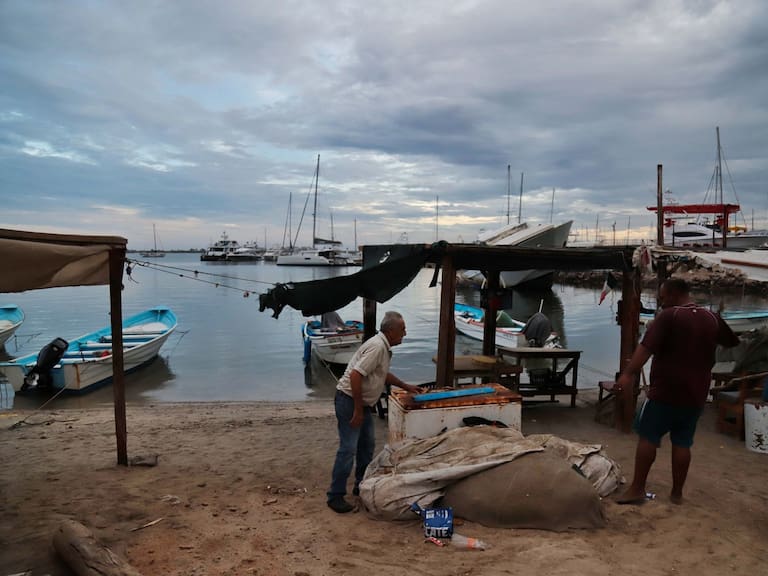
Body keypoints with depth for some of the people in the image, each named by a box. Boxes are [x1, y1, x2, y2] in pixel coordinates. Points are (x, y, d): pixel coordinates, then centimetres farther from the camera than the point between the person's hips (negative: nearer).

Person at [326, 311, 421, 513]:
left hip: (363, 402, 10)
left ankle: (362, 486, 32)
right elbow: (355, 375, -29)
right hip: (349, 400, -10)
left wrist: (406, 386, 30)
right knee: (348, 449, -8)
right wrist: (358, 410, -25)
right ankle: (335, 496, 1)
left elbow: (384, 374, 28)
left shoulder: (384, 347, 10)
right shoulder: (377, 347, -22)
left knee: (367, 445, 18)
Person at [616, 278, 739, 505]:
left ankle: (637, 489, 4)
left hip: (666, 391, -6)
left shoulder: (668, 316, -12)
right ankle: (677, 493, 19)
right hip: (695, 394, 6)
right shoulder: (712, 319, 7)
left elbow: (646, 347, -23)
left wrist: (629, 373, -25)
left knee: (648, 437, 3)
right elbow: (733, 341, 26)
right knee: (682, 443, 12)